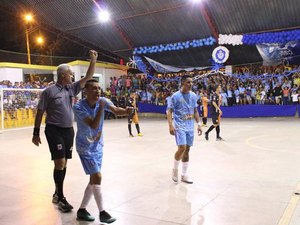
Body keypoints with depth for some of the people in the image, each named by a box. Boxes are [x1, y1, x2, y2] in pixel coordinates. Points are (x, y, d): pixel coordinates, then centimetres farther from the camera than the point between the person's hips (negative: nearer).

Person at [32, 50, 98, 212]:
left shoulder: (72, 88, 7)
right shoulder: (49, 92, -9)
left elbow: (88, 77, 5)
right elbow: (40, 113, -5)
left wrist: (93, 60, -4)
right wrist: (36, 133, -6)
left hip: (68, 130, 7)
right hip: (54, 130, -6)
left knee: (64, 164, 13)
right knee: (60, 163, -9)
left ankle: (57, 194, 28)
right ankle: (60, 198, 4)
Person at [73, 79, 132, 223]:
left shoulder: (102, 100, -7)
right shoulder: (78, 107, -22)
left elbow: (116, 110, -24)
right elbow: (93, 125, -29)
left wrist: (126, 111, -44)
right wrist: (101, 108, -35)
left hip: (98, 146, 6)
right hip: (85, 148, -6)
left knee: (94, 179, 12)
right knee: (97, 177, -9)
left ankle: (82, 210, 28)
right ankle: (102, 213, 7)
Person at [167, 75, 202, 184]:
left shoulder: (193, 95, 7)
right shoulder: (176, 96, -9)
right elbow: (169, 111, -8)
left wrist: (199, 124, 9)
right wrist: (170, 125, -18)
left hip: (190, 127, 6)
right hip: (179, 126, -5)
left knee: (187, 150, 7)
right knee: (182, 148, -16)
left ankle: (184, 175, 18)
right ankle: (175, 169, 9)